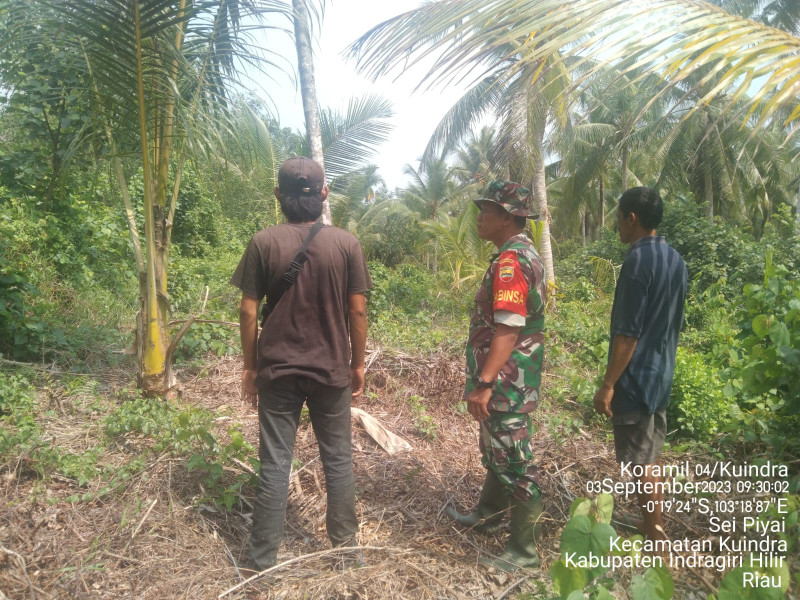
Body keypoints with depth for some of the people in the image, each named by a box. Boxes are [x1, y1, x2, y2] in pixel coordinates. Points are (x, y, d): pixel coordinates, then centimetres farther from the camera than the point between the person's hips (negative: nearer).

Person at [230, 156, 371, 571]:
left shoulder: (263, 243, -7)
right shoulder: (346, 243, -6)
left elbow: (249, 312, -5)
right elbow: (357, 310, -4)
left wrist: (250, 367, 6)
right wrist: (357, 364, 8)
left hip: (277, 371, 0)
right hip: (331, 370, 1)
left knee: (275, 465, 9)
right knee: (338, 460, 14)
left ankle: (263, 560, 20)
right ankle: (345, 545, 28)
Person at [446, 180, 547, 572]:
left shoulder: (510, 261, -20)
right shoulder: (524, 254, 12)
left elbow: (507, 329, -28)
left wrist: (484, 384, -28)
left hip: (506, 382, -11)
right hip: (510, 380, 11)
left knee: (513, 463, 2)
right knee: (495, 452, 24)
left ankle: (524, 550, 16)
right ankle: (487, 515, 42)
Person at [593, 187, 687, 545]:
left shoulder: (638, 259, -20)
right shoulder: (675, 259, 8)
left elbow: (628, 333, -22)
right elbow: (674, 324, 15)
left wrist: (608, 385, -17)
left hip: (636, 377, -9)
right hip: (661, 374, 9)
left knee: (640, 462, 3)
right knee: (651, 456, 19)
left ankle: (656, 541, 15)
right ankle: (654, 526, 32)